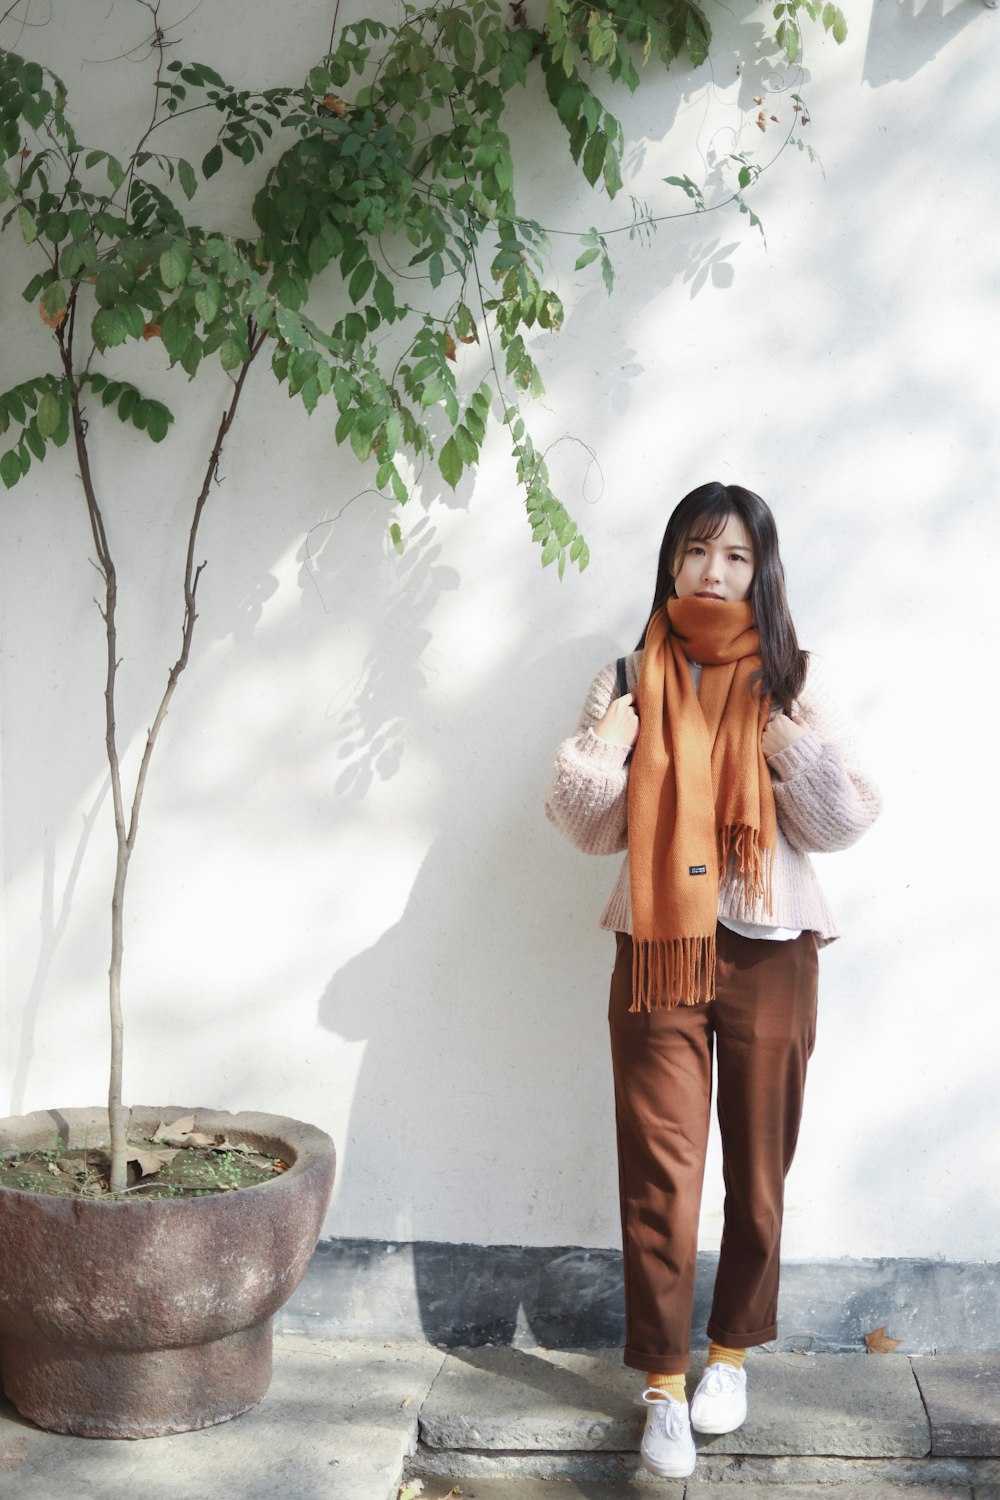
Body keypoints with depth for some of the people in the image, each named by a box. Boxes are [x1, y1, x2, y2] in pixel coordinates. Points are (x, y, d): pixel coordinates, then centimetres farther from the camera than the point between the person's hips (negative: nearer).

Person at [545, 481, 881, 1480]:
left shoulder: (794, 681, 2)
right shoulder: (631, 682, 5)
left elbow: (844, 825, -1)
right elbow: (593, 829, 3)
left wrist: (801, 750, -17)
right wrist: (599, 745, -13)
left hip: (770, 954, 0)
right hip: (658, 949, 0)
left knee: (758, 1164, 9)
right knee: (659, 1167, -1)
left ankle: (731, 1349, 29)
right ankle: (663, 1385, 9)